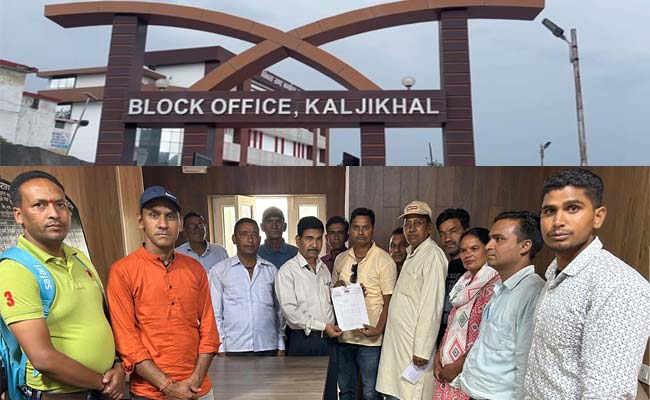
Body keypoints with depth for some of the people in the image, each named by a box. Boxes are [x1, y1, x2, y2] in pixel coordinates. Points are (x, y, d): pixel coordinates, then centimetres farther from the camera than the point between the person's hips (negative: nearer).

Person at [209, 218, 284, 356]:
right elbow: (215, 313, 3)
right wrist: (220, 348, -2)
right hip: (234, 349, -2)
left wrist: (281, 346, 9)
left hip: (268, 347, 2)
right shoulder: (219, 271, 2)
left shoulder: (271, 270, 9)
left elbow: (279, 310, 12)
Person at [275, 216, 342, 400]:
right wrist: (322, 326, -14)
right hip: (303, 339, -5)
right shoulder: (287, 271, -7)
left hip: (329, 339, 6)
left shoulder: (324, 269, 13)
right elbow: (290, 311, -14)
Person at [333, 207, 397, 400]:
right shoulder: (340, 259, 8)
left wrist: (379, 329, -19)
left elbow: (389, 302, -8)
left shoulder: (384, 260, -7)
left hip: (370, 339, -5)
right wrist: (337, 288, -5)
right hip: (344, 335, 5)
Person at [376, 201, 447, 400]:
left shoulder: (433, 256, -16)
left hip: (415, 346, -9)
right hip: (398, 339, 9)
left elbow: (431, 307, -20)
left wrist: (422, 350, -20)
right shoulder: (412, 254, 14)